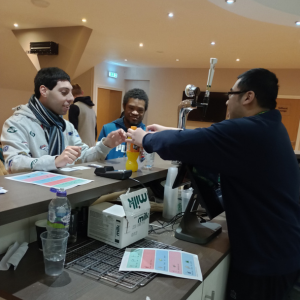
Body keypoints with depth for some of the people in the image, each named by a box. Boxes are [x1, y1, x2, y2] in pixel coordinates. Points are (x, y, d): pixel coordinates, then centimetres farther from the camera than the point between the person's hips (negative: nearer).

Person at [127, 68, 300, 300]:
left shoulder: (246, 131, -26)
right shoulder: (270, 127, 6)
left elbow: (179, 144, -25)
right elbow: (210, 141, 12)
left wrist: (145, 138, -6)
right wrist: (168, 132, 14)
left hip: (266, 257, -8)